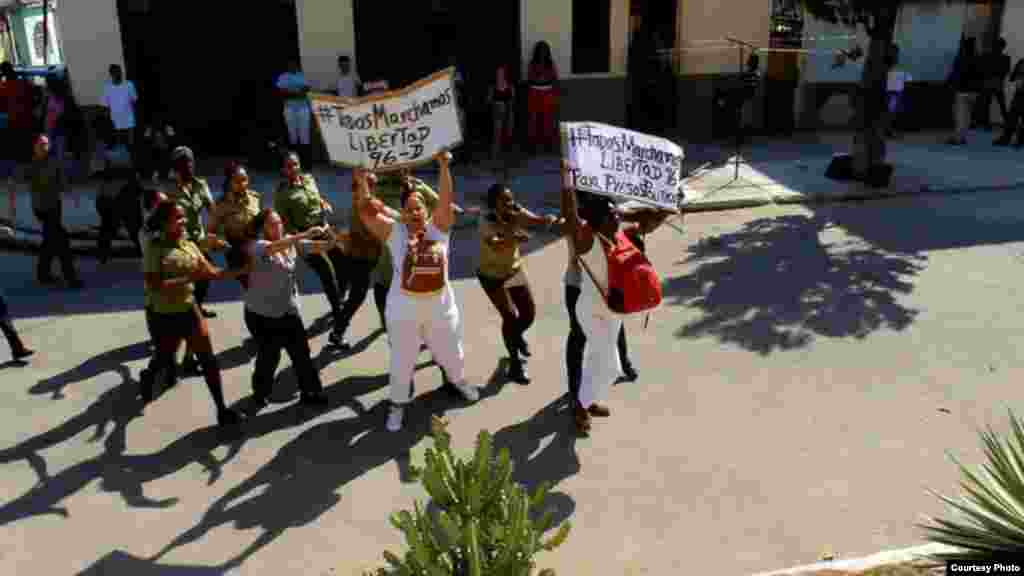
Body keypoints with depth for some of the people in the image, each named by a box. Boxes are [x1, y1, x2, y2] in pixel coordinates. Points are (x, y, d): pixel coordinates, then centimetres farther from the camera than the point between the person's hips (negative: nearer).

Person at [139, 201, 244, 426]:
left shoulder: (189, 244, 1)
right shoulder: (155, 249, -16)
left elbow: (211, 272, -2)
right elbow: (155, 285, -24)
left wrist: (239, 270, -13)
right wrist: (187, 279, -29)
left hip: (189, 309, 4)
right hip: (165, 316, -4)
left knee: (208, 359, 0)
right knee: (165, 359, 18)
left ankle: (221, 408, 7)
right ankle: (147, 376, 55)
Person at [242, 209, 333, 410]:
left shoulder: (292, 242, -2)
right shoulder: (256, 246, -17)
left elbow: (320, 247, -8)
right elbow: (274, 247, -39)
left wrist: (332, 239, -30)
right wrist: (306, 234, -47)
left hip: (289, 310, 4)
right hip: (261, 313, -4)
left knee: (301, 352, 6)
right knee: (269, 356, 7)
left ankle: (311, 392, 21)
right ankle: (260, 393, 32)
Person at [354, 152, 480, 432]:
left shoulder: (438, 228, -4)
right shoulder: (394, 231, -6)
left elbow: (446, 200, -16)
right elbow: (366, 212, -13)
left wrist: (444, 167, -25)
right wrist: (361, 182, -23)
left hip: (440, 306, 2)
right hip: (404, 309, -1)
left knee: (451, 352, 22)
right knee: (402, 360, 11)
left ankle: (459, 381, 53)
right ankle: (398, 404, 32)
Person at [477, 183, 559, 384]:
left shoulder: (517, 213, -15)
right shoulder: (486, 222, -28)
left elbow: (538, 220, -30)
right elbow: (495, 245, -47)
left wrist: (550, 220, -52)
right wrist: (513, 237, -65)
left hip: (515, 270, 5)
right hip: (492, 276, -5)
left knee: (529, 314, 9)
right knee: (510, 316, -11)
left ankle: (517, 336, 46)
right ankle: (515, 364, 7)